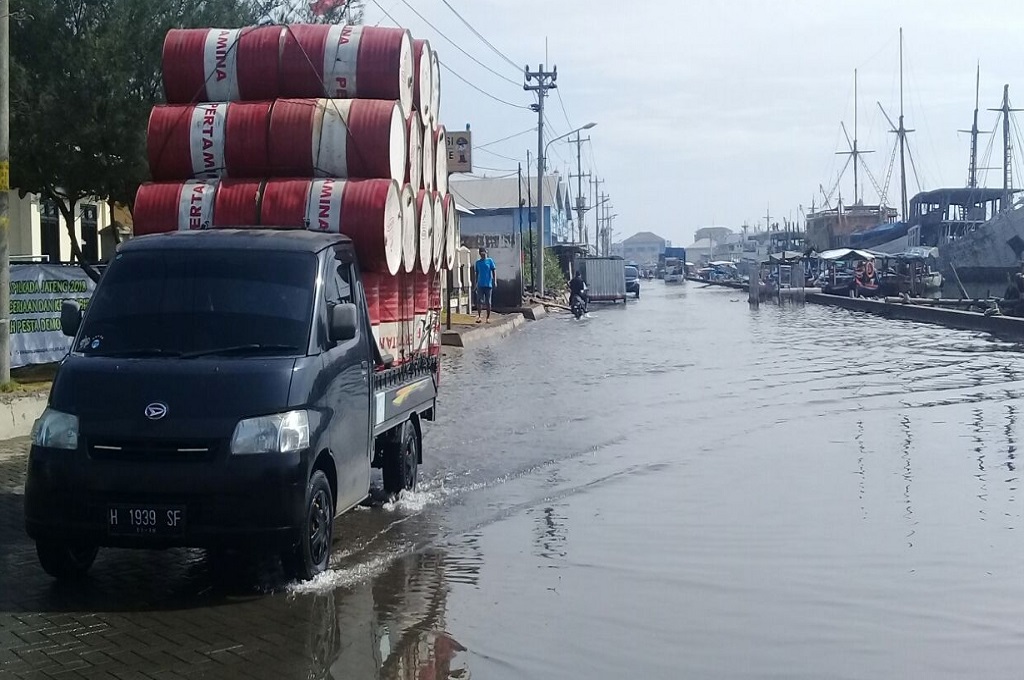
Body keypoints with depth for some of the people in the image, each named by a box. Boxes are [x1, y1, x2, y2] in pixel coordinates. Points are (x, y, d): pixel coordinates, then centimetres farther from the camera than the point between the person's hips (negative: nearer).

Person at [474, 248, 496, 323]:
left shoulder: (490, 261, 2)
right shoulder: (478, 262, 10)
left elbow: (493, 271, 1)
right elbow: (477, 273, 15)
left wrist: (494, 281, -6)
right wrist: (476, 283, 13)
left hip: (488, 284, -2)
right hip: (480, 285, 2)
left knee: (488, 301, 2)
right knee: (479, 301, -5)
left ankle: (488, 317, 8)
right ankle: (479, 316, -2)